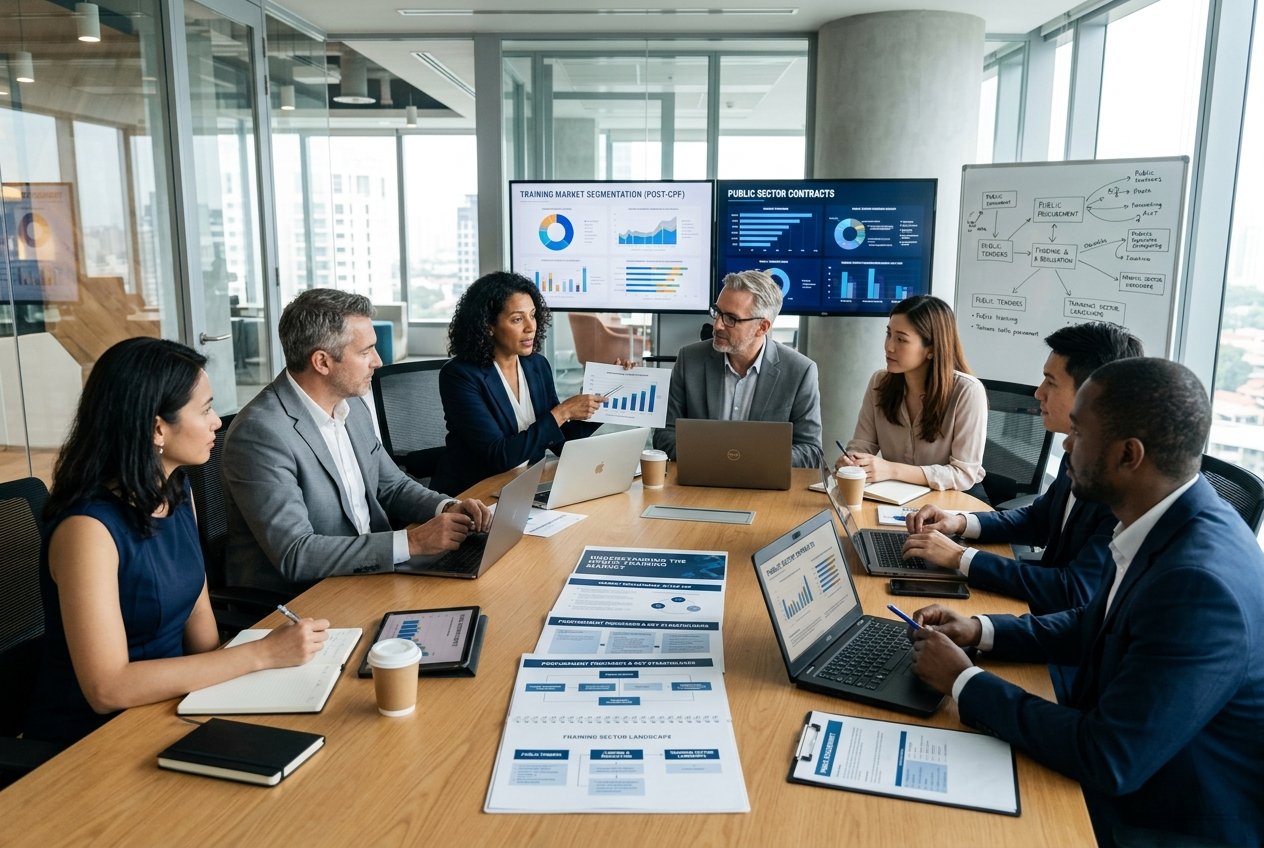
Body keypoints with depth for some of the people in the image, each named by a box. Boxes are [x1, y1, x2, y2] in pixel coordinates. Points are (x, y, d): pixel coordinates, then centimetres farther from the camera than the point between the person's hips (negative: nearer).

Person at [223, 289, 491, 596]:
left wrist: (448, 508, -4)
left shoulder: (353, 408, 5)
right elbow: (294, 555, -24)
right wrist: (411, 542, -26)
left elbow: (392, 486, 16)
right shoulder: (261, 432, -20)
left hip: (368, 575, 8)